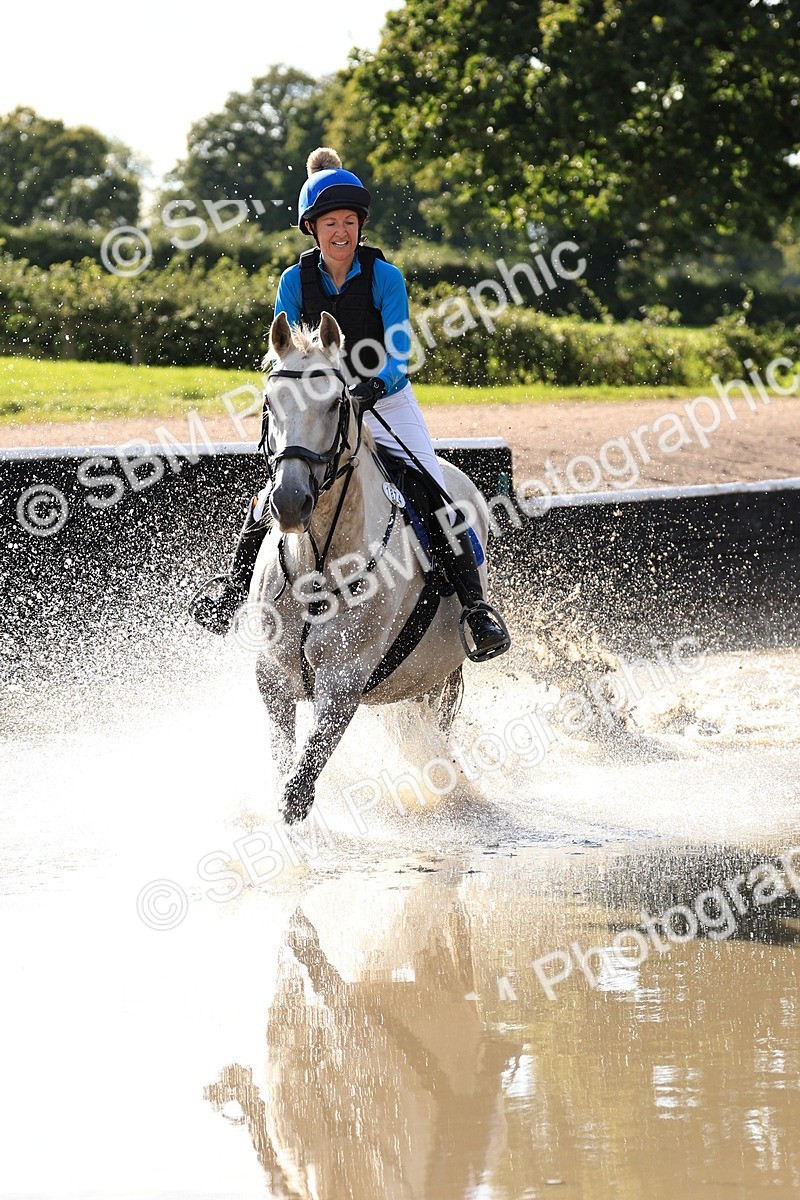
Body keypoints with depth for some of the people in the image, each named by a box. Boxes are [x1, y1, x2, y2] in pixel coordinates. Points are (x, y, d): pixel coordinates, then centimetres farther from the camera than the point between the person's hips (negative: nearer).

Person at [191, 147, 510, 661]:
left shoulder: (385, 277, -13)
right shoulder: (296, 282, -5)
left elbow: (398, 350, -20)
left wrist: (375, 386, -40)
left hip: (388, 406, -2)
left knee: (435, 499, -18)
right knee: (271, 499, -8)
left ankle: (476, 605, -14)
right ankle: (232, 597, 9)